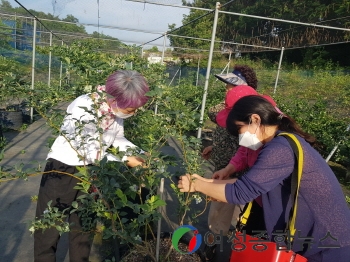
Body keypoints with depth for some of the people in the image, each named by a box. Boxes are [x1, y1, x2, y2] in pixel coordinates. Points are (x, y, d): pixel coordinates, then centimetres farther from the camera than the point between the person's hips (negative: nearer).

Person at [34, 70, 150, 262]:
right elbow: (89, 152, -28)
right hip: (62, 168, -5)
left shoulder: (117, 109, -12)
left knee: (83, 224, 17)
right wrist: (125, 160, -23)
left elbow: (118, 139, 4)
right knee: (49, 225, 8)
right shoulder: (83, 107, -30)